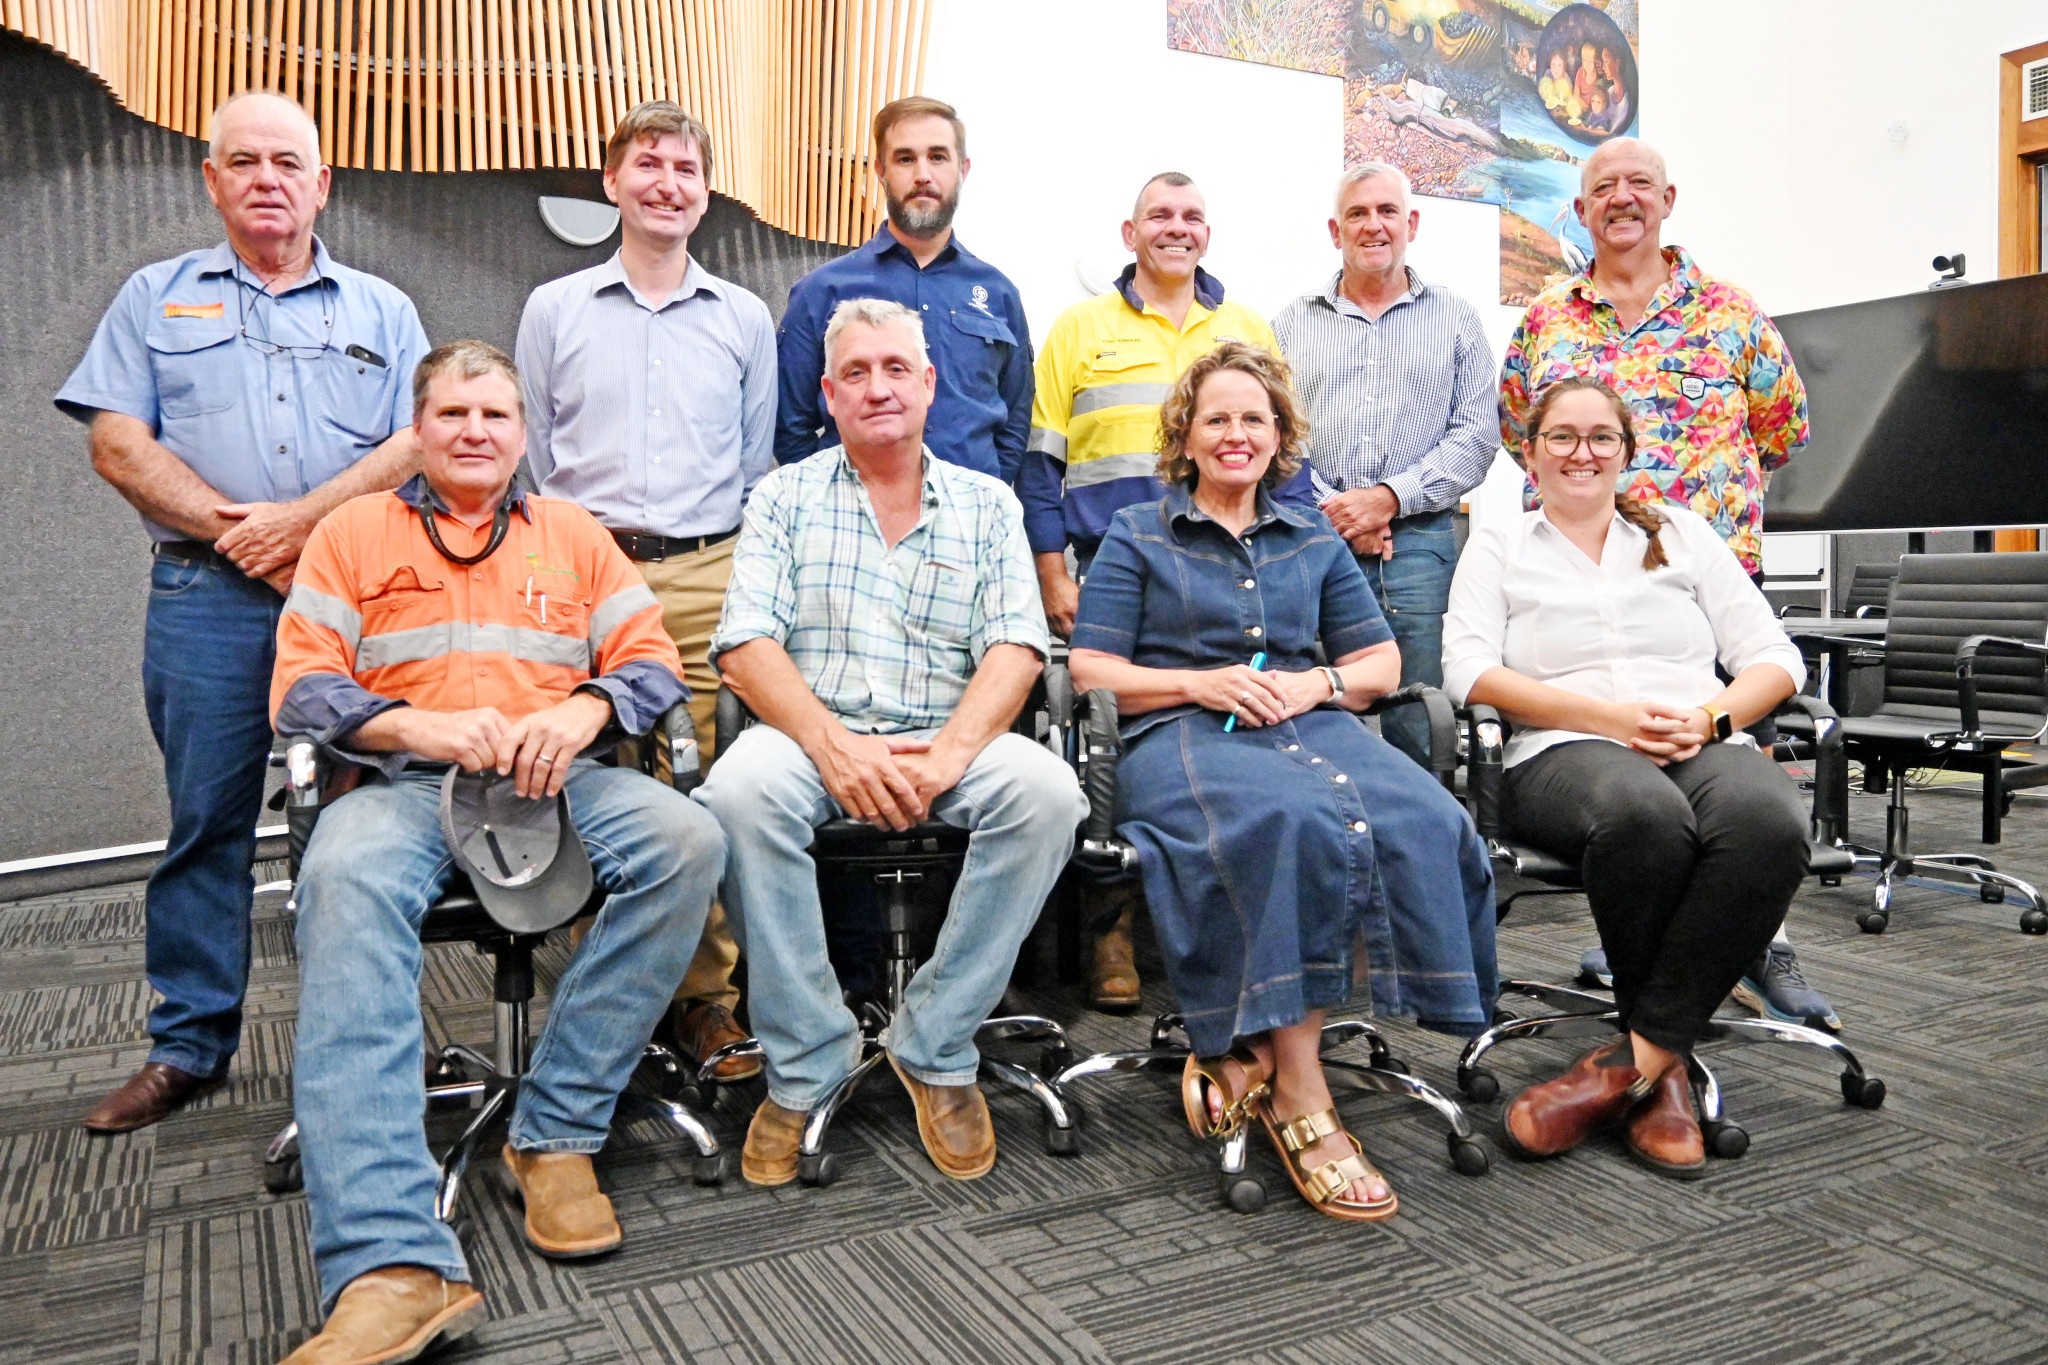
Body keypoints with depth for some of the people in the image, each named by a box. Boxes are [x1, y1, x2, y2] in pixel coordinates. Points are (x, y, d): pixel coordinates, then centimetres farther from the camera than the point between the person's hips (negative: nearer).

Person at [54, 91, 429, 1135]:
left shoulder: (380, 309, 15)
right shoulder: (156, 299, 16)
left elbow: (418, 443, 2)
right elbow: (119, 444, 4)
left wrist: (300, 520, -11)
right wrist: (233, 532, -8)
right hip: (207, 594, 1)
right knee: (206, 819, 4)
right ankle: (189, 1045, 14)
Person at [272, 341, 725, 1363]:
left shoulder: (574, 533, 21)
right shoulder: (353, 532, 17)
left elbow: (655, 665, 12)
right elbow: (302, 689, 7)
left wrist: (581, 710, -10)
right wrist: (424, 725, -12)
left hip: (561, 777, 2)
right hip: (405, 782, -1)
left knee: (688, 839, -29)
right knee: (344, 877, -37)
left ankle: (555, 1135, -20)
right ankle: (392, 1265, -46)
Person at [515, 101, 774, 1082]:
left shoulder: (745, 320, 15)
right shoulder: (554, 311, 13)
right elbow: (528, 458, 15)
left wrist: (744, 575, 11)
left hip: (711, 577, 1)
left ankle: (704, 993, 6)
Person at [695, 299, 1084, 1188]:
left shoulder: (987, 505, 13)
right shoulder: (786, 496, 11)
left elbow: (1015, 648, -1)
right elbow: (745, 649, -2)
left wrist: (947, 756, -19)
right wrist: (833, 746, -19)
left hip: (946, 743, 1)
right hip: (811, 733, 0)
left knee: (1045, 790, -29)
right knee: (740, 788, -33)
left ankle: (935, 1047, -12)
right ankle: (808, 1059, -16)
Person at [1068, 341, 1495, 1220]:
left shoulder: (1315, 541, 27)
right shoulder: (1137, 537, 16)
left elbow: (1382, 662, 23)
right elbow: (1090, 672, 6)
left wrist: (1315, 684, 0)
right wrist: (1200, 684, -9)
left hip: (1312, 724, 4)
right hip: (1181, 735, -4)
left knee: (1426, 822, -30)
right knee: (1294, 824, -38)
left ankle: (1248, 1048, -23)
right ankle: (1301, 1102, -31)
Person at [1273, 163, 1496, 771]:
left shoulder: (1456, 318, 15)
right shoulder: (1292, 323, 15)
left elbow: (1476, 436, 5)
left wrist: (1390, 497, -9)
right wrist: (1329, 512, -8)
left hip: (1421, 543, 0)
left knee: (1417, 732, -3)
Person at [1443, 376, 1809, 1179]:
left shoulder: (1683, 534, 25)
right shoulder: (1498, 549, 19)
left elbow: (1774, 659, 16)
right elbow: (1469, 670, 0)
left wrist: (1711, 715, -6)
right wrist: (1609, 715, -10)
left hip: (1705, 747, 3)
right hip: (1564, 753, -2)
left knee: (1770, 821, -35)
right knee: (1644, 812, -39)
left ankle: (1634, 1059, -27)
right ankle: (1665, 1065, -19)